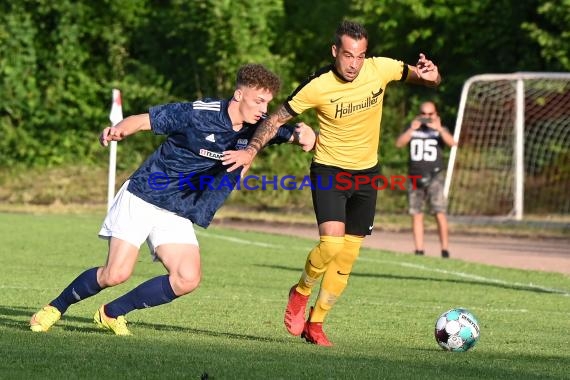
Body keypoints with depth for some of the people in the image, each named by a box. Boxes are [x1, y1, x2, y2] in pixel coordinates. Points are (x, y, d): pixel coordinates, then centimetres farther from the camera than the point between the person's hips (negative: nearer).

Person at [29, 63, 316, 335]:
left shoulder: (258, 128, -2)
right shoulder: (197, 114, -17)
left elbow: (306, 138, 4)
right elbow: (144, 120, -10)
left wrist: (303, 133, -21)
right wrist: (118, 130, -31)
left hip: (179, 216, 5)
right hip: (142, 199, -5)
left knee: (187, 279, -16)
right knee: (117, 274, -15)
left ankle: (112, 313, 3)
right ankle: (55, 308, 10)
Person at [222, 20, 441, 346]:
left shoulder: (382, 69, -13)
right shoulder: (318, 86, -20)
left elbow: (424, 77, 3)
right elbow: (277, 118, -11)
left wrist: (430, 75, -21)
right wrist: (251, 151, -24)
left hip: (366, 173, 4)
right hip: (329, 170, -4)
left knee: (347, 258, 6)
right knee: (332, 243, -23)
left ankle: (315, 323, 21)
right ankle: (301, 292, 6)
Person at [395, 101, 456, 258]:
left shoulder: (439, 130, 5)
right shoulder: (412, 129, 10)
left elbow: (452, 143, -13)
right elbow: (399, 143, -5)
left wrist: (440, 129, -27)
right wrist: (412, 130, -17)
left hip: (434, 176, -3)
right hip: (415, 176, 3)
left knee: (439, 213, -13)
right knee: (416, 214, 4)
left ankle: (445, 249, -11)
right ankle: (419, 251, 9)